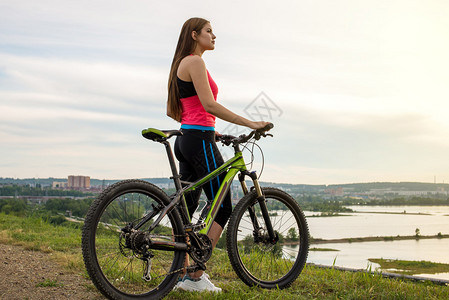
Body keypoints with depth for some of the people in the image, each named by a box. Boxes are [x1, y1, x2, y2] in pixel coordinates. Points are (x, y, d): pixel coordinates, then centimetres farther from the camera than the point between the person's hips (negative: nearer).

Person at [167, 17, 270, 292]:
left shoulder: (181, 65, 20)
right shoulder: (195, 62, -10)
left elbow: (172, 111, 22)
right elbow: (209, 105, -19)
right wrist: (250, 123, -17)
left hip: (185, 140, 10)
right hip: (199, 141, -10)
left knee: (186, 208, 10)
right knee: (222, 208, -5)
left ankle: (183, 273, 14)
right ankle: (195, 277, -4)